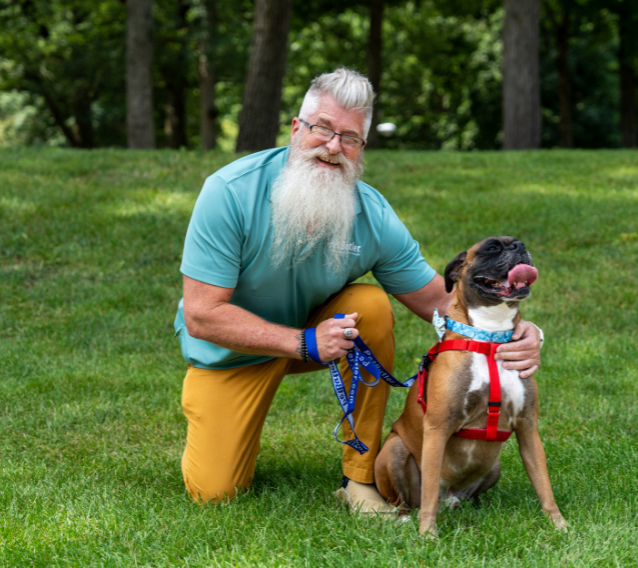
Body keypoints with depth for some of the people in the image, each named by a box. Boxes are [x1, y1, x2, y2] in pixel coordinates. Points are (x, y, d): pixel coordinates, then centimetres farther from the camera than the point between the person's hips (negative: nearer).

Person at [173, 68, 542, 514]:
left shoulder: (373, 217, -19)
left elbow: (439, 300, -13)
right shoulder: (230, 192, -29)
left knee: (373, 306, -28)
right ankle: (230, 427, 25)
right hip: (233, 350, -2)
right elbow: (201, 316, -29)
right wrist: (304, 343, -36)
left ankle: (361, 476, -13)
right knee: (214, 491, -14)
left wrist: (513, 334, -33)